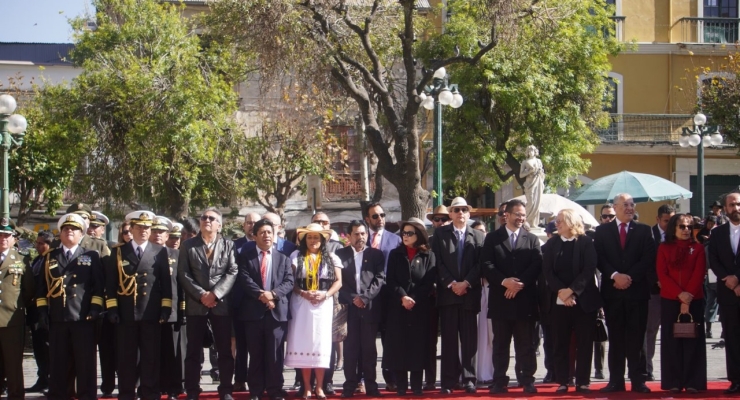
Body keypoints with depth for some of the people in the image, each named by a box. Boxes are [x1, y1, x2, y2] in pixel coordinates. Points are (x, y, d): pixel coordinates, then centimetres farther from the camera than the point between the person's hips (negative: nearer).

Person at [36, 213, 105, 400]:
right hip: (57, 318, 2)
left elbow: (99, 286, 3)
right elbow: (42, 287, 12)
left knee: (85, 363, 0)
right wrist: (42, 310, 2)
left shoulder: (92, 256, 8)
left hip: (83, 317, -2)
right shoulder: (50, 258, 14)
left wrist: (95, 308, -7)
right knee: (57, 363, 5)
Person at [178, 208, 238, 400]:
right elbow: (183, 274, -1)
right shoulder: (188, 246, 7)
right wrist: (201, 295, -12)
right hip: (195, 305, 0)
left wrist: (215, 293, -14)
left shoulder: (228, 245, 7)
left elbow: (232, 272, -3)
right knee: (193, 350, 2)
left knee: (225, 350, 3)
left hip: (221, 304, 0)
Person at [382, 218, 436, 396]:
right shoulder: (395, 254, 9)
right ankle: (401, 385, 3)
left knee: (418, 345, -1)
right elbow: (390, 281, 2)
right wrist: (402, 297, -13)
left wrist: (414, 300, -13)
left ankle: (417, 385, 4)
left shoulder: (428, 256, 5)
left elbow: (429, 283, -2)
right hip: (398, 308, 1)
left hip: (421, 308, -1)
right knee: (399, 345, -1)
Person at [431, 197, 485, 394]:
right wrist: (451, 284, -10)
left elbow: (480, 264, 1)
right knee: (449, 338, 0)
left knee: (469, 338, 2)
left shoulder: (479, 236, 10)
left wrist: (466, 283, -11)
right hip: (447, 293, -1)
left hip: (470, 294, 1)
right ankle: (448, 381, 1)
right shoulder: (440, 234, 8)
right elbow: (438, 262, 0)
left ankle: (469, 379, 7)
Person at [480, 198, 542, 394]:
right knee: (500, 343, 3)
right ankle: (500, 381, 7)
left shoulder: (532, 239, 10)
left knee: (526, 343, 2)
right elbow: (486, 265, -3)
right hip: (500, 298, 0)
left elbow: (537, 266, -1)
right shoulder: (492, 238, 7)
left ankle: (527, 380, 6)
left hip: (525, 299, 0)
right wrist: (504, 281, -16)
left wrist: (520, 284, -13)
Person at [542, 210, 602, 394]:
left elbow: (589, 269, -9)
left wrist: (572, 290, -16)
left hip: (583, 299, -2)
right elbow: (547, 270, 2)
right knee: (560, 343, 2)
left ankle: (583, 382, 6)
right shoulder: (552, 243, 8)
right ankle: (562, 381, 7)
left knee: (584, 342, 1)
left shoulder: (586, 242, 0)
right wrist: (560, 291, -13)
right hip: (558, 300, 2)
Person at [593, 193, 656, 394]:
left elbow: (648, 258, 0)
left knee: (636, 338, 0)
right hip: (612, 291, 0)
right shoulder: (602, 231, 9)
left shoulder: (644, 230, 9)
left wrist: (630, 277, -11)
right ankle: (616, 381, 5)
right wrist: (615, 276, -14)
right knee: (615, 338, 3)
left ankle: (638, 380, 3)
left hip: (637, 290, 0)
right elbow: (599, 258, 0)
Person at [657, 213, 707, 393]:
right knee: (671, 341, 0)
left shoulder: (698, 248, 7)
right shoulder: (664, 248, 8)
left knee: (693, 340, -1)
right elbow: (662, 274, -1)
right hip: (669, 300, 0)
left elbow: (699, 274, -2)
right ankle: (673, 383, 3)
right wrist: (680, 294, -13)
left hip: (694, 300, 0)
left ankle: (693, 382, 0)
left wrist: (689, 296, -13)